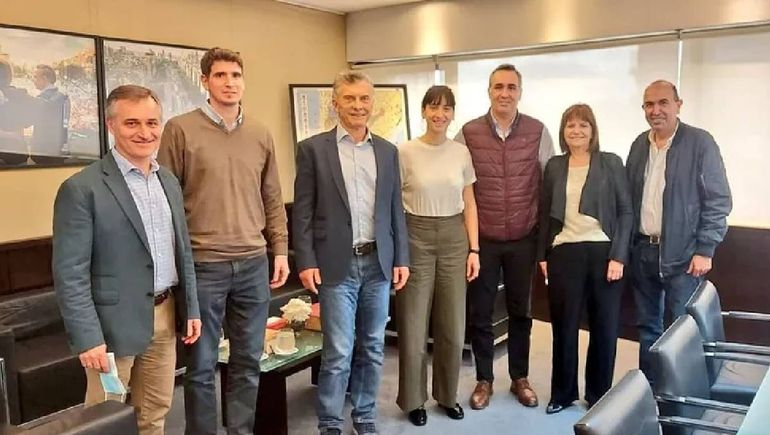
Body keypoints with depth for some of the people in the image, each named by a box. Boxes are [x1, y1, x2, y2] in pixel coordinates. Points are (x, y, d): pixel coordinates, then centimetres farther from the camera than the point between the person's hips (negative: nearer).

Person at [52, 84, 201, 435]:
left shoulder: (169, 182, 8)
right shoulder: (81, 189, -13)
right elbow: (69, 273, -14)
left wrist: (191, 308, 12)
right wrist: (87, 338, -17)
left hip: (165, 317, 6)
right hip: (115, 323, -6)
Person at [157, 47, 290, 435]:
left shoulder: (260, 134, 9)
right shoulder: (181, 129, -3)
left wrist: (280, 250, 9)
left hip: (254, 263, 4)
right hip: (203, 265, -4)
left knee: (248, 361, 13)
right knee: (201, 365, 7)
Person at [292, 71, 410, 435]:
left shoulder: (387, 151, 9)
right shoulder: (313, 149, -2)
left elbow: (395, 209, 11)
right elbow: (302, 211, -3)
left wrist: (401, 258, 6)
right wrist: (305, 262, -10)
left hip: (378, 263, 4)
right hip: (337, 264, -4)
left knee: (373, 348, 13)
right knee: (338, 352, -1)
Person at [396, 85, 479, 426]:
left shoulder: (462, 152, 4)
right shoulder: (405, 152, -5)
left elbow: (469, 205, 7)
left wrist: (474, 249, 2)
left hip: (454, 238, 3)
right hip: (416, 238, -3)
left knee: (453, 325, 10)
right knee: (414, 325, 5)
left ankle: (448, 395, 29)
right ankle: (413, 399, 23)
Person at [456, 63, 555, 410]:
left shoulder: (538, 132, -2)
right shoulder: (468, 133, -4)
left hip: (524, 239, 1)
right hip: (481, 239, 0)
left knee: (520, 311, 14)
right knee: (479, 313, 9)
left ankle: (519, 378, 32)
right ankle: (484, 379, 27)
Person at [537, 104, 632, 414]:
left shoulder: (611, 163, 2)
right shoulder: (554, 166, 9)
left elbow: (625, 211, -1)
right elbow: (545, 214, 10)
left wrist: (619, 256, -9)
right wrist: (542, 255, 5)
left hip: (603, 252, -1)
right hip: (564, 253, 1)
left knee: (605, 327, 6)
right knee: (564, 326, 6)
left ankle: (598, 394, 23)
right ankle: (563, 392, 22)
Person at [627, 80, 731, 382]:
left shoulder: (700, 143, -7)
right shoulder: (639, 145, 8)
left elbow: (718, 200, -8)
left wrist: (705, 250, -12)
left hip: (682, 255, -5)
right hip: (642, 252, 5)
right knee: (647, 325, 14)